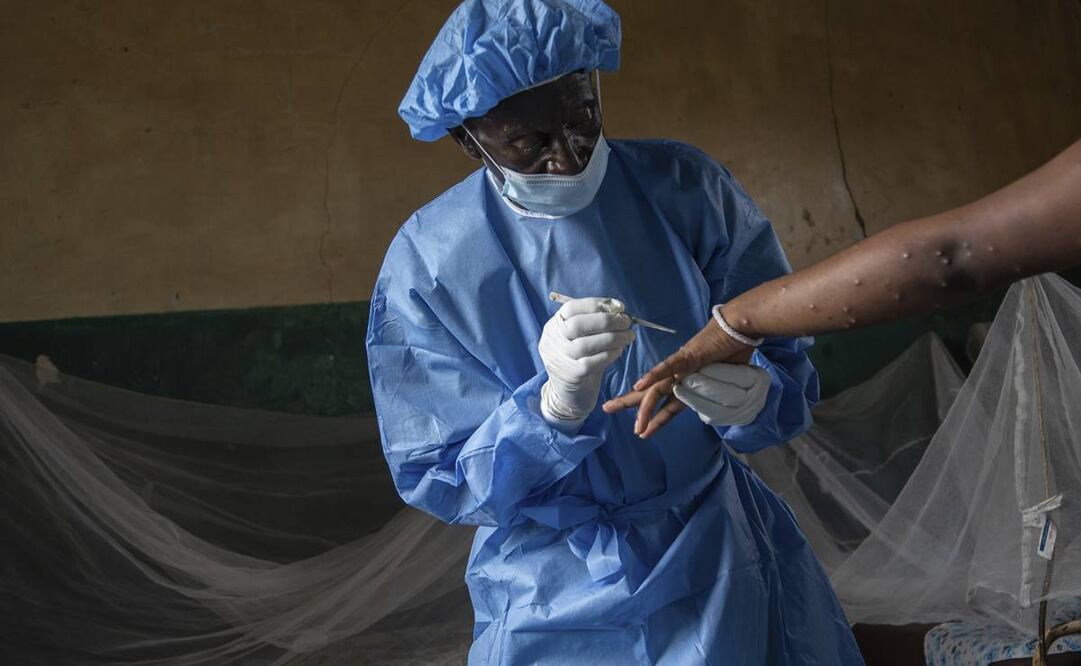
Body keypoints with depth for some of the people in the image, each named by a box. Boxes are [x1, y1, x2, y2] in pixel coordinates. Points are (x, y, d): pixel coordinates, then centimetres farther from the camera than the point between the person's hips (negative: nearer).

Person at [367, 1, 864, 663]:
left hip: (715, 554, 1)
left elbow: (788, 364, -8)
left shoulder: (687, 187, -12)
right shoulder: (427, 262, -15)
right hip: (556, 587, -1)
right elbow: (437, 482, -14)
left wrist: (753, 394, -31)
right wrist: (557, 405, -31)